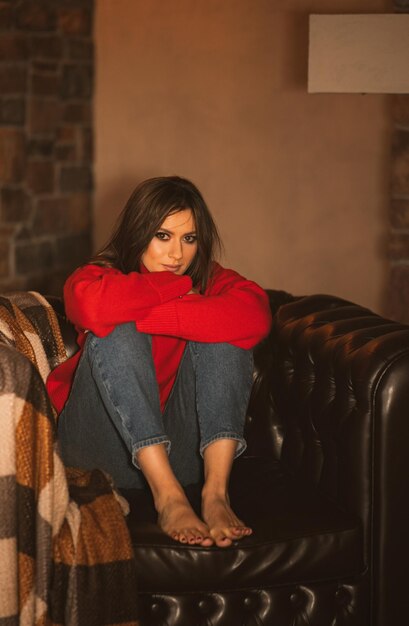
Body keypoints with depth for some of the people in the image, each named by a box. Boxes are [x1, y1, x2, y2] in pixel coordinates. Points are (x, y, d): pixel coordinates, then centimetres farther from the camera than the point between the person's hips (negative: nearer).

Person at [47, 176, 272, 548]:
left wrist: (146, 316, -23)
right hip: (108, 445, -1)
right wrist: (179, 286, -16)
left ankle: (216, 491, -33)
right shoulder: (99, 277, -1)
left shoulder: (213, 281, 5)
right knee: (117, 334, -25)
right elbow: (94, 308, -30)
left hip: (184, 452, 2)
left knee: (221, 334, -19)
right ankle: (168, 496, -36)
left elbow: (255, 317, -23)